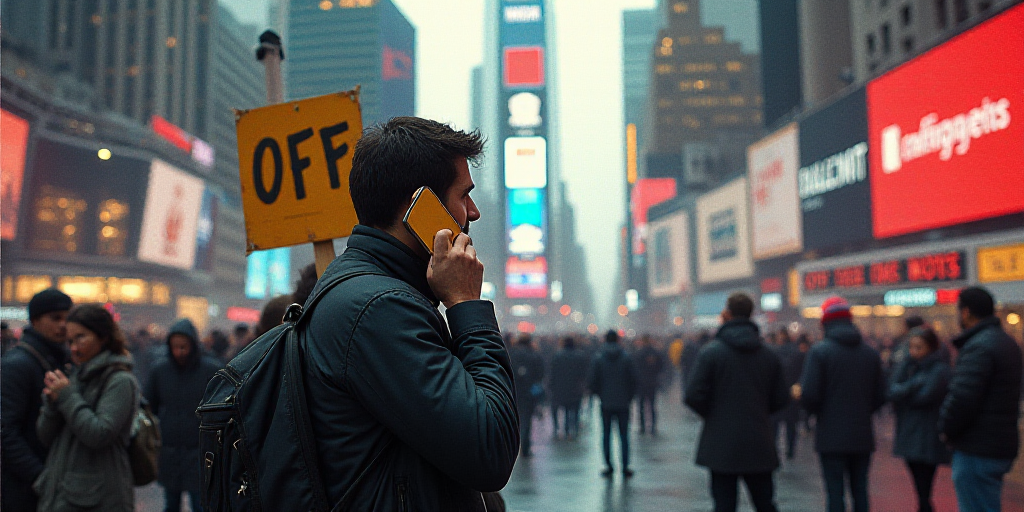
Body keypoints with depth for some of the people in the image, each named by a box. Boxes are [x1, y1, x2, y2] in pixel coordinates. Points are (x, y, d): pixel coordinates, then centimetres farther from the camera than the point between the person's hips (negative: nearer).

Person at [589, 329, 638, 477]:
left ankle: (608, 466, 8)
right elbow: (633, 380, -2)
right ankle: (625, 467, 3)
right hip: (623, 403, 0)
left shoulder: (598, 358, -3)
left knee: (606, 434, 9)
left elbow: (593, 382, -3)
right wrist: (629, 397, 9)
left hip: (606, 404, 0)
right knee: (624, 435, 5)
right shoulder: (626, 358, -2)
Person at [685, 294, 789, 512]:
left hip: (722, 447, -3)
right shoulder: (769, 354, 4)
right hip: (760, 447, 4)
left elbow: (694, 396, -12)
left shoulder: (711, 351, -9)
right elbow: (781, 398, 6)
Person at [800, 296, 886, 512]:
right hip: (862, 437, 4)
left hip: (831, 437, -4)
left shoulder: (819, 351, -10)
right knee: (860, 490, 13)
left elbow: (809, 395, -14)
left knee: (835, 493, 0)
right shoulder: (871, 353, 5)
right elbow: (880, 395, 7)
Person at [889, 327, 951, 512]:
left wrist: (902, 392, -4)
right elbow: (892, 391, -4)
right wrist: (915, 384, -16)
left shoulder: (940, 370, -9)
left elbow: (924, 397, -17)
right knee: (921, 492, 15)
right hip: (909, 436, 7)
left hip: (928, 441, -7)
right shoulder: (906, 366, 10)